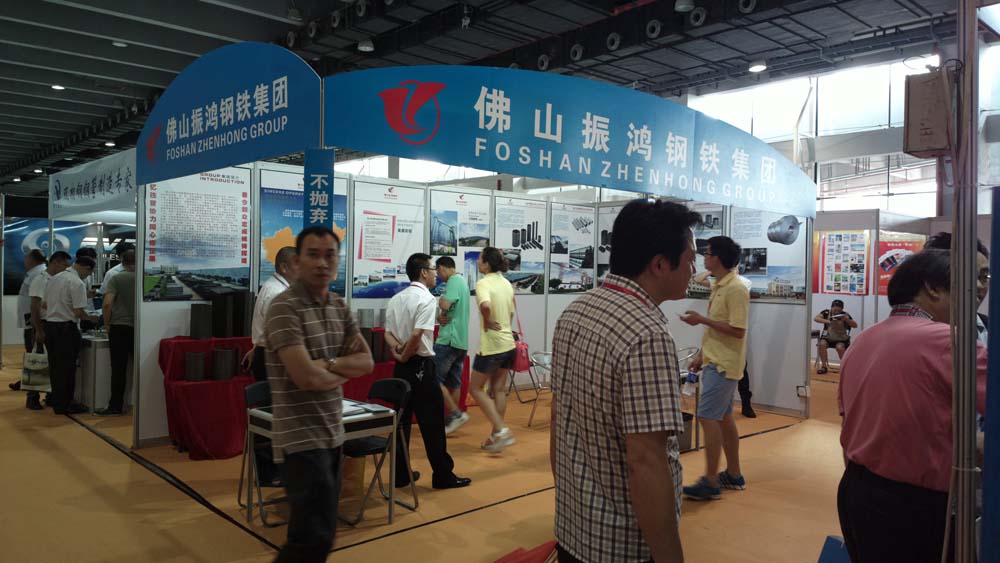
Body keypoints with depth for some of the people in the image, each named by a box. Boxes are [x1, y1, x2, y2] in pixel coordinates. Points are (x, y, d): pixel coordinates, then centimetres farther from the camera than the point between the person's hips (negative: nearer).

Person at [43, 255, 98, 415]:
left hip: (49, 324, 8)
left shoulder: (54, 279, 10)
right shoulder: (77, 283, -16)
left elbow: (45, 304, 16)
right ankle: (64, 404, 6)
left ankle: (56, 399, 28)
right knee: (67, 367, 0)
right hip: (66, 328, -8)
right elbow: (78, 312, -19)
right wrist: (91, 319, -2)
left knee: (54, 365, 17)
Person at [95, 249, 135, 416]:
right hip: (139, 328, 2)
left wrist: (107, 323, 1)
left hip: (119, 327, -2)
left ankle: (115, 406, 4)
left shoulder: (116, 279, -3)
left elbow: (107, 304, -12)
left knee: (118, 368, 0)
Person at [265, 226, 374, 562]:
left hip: (333, 434, 8)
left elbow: (367, 362, 4)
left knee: (323, 532, 15)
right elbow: (307, 378, -23)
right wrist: (342, 373, -4)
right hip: (303, 438, -8)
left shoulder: (339, 306, 9)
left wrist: (329, 363, -13)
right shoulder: (284, 308, -16)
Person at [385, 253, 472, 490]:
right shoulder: (426, 298, -14)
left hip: (401, 367, 8)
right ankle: (443, 475, 8)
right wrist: (405, 355, -9)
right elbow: (417, 335, -23)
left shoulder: (395, 299, 12)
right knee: (432, 422, 0)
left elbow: (388, 333, 8)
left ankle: (400, 474, 17)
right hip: (421, 366, -8)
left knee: (402, 420, 11)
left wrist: (399, 350, -8)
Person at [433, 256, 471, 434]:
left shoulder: (454, 280, -12)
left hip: (449, 339, -10)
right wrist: (441, 317, -5)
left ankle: (456, 413, -9)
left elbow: (445, 305, -27)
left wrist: (440, 301, -5)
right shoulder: (462, 281, 18)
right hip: (461, 340, 10)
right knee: (454, 381, 12)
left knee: (434, 378, -6)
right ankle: (451, 419, 17)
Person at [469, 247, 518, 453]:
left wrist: (487, 322, -18)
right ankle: (497, 436, 19)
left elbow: (485, 305, -35)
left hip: (491, 345, -8)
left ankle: (501, 430, -2)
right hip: (508, 343, 8)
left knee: (476, 389, 6)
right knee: (499, 390, 14)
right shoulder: (506, 283, 10)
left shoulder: (483, 283, -15)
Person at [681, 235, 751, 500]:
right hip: (714, 362, 10)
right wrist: (701, 355, 16)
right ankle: (733, 474, 25)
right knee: (724, 418, 15)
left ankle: (711, 482, -2)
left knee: (708, 417, -9)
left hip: (723, 365, -10)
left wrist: (701, 319, -20)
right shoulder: (719, 286, 12)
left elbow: (737, 331, -22)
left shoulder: (736, 289, -17)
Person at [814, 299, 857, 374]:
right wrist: (828, 321, -37)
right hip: (828, 337, 1)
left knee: (840, 347, -32)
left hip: (842, 339, -1)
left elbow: (855, 325, -9)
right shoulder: (826, 312, -8)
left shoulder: (845, 315, -8)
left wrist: (847, 320, -29)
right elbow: (816, 318, -22)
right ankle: (824, 366, -14)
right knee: (822, 344, -29)